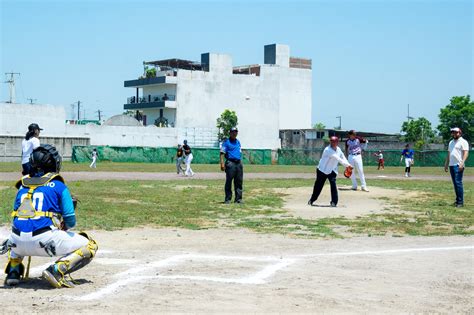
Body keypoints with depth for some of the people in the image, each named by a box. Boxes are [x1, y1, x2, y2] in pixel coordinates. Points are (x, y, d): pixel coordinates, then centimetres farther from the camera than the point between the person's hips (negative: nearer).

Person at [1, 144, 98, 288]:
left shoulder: (23, 185, 16)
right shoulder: (58, 185, 3)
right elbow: (70, 222, 0)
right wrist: (63, 227, 24)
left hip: (20, 243, 5)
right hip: (45, 240, -5)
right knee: (90, 245, 9)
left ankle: (13, 272, 17)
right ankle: (56, 270, -10)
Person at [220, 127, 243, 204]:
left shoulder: (238, 142, 20)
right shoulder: (226, 142, -1)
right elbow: (222, 153, -9)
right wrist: (222, 163, -20)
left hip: (238, 163, 7)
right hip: (230, 163, -7)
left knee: (239, 181, 5)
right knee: (229, 181, -4)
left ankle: (238, 198, 9)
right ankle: (228, 199, 0)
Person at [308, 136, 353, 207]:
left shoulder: (338, 149, 0)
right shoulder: (328, 150, -23)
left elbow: (343, 158, 5)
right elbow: (337, 158, -30)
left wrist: (348, 165, -16)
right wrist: (347, 164, -36)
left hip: (332, 171, 4)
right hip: (322, 170, -4)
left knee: (333, 184, -16)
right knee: (318, 185, 7)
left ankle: (334, 202, -11)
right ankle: (312, 200, 27)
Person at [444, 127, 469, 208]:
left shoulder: (463, 142, -4)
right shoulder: (451, 142, 21)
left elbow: (466, 153, -14)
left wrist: (462, 163, -26)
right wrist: (446, 164, 23)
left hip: (458, 165, -8)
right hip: (451, 165, 8)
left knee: (458, 182, -13)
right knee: (455, 183, 8)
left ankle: (460, 202, -13)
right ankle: (457, 200, 13)